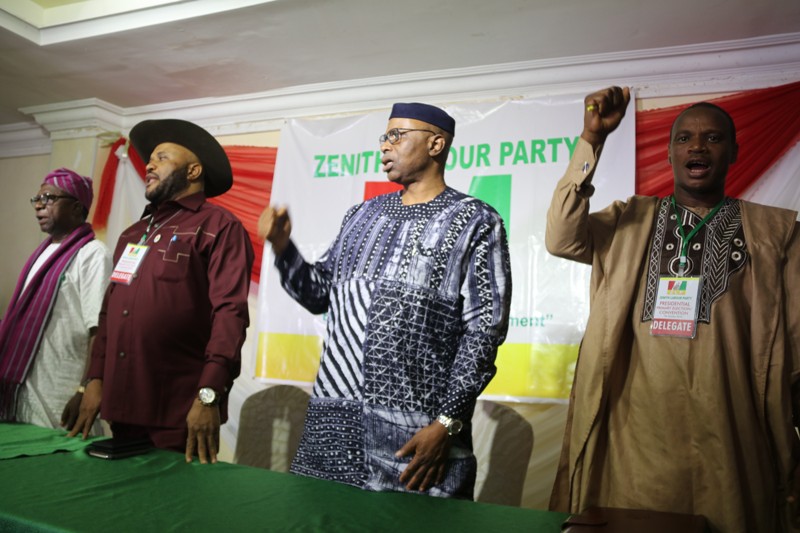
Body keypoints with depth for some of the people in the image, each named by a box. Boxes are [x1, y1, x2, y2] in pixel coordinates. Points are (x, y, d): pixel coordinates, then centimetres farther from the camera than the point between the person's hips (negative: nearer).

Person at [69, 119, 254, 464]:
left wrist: (208, 396, -23)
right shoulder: (134, 234, 18)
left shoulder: (218, 227, -7)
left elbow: (230, 313, -17)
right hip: (122, 407, 7)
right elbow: (110, 312, 19)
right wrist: (95, 379, 11)